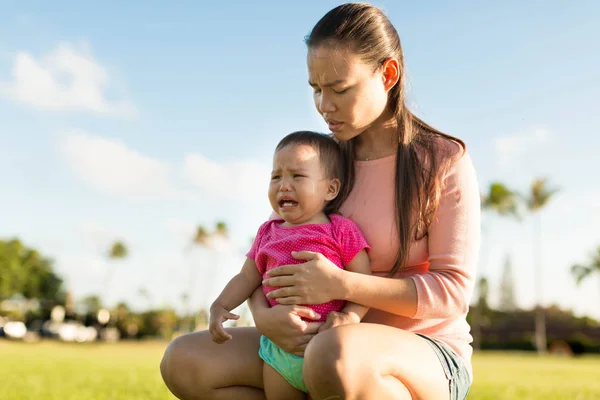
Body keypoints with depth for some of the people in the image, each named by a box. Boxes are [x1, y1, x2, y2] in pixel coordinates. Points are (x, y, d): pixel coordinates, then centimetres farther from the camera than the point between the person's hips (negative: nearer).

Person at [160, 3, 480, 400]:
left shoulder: (445, 161, -9)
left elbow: (453, 290, -14)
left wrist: (341, 284, -25)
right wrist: (264, 315, -18)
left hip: (429, 359, -5)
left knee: (336, 355, -41)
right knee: (184, 361, -12)